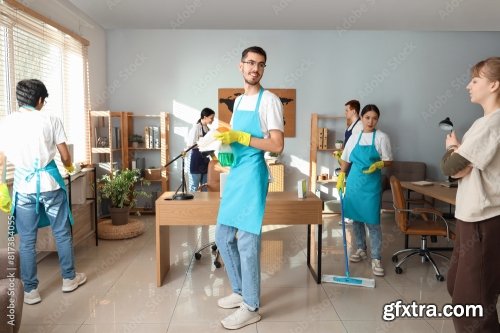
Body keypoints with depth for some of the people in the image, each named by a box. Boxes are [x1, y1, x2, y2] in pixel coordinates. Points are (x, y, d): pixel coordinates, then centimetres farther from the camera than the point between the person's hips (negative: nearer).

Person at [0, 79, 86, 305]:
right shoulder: (50, 120, -3)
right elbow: (65, 157, -1)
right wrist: (69, 167, 21)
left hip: (23, 185, 1)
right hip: (49, 182, -1)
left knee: (27, 240, 9)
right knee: (62, 233, 13)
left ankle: (30, 290, 18)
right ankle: (69, 278, 26)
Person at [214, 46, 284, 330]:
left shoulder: (270, 100, -7)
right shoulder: (238, 101, 17)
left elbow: (277, 146, -15)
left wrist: (240, 137, -19)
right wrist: (225, 138, 5)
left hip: (252, 174, -8)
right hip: (234, 174, 9)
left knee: (247, 241, -4)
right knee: (224, 238, 13)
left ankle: (251, 307, 11)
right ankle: (240, 292, 30)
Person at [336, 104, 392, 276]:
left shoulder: (381, 137, -3)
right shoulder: (354, 137, 7)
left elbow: (389, 161, -2)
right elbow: (346, 160, 13)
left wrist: (378, 165, -20)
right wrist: (341, 177, 7)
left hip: (371, 184, -4)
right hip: (354, 182, 4)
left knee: (372, 221, -5)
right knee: (356, 218, 12)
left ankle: (376, 258, 3)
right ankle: (361, 250, 28)